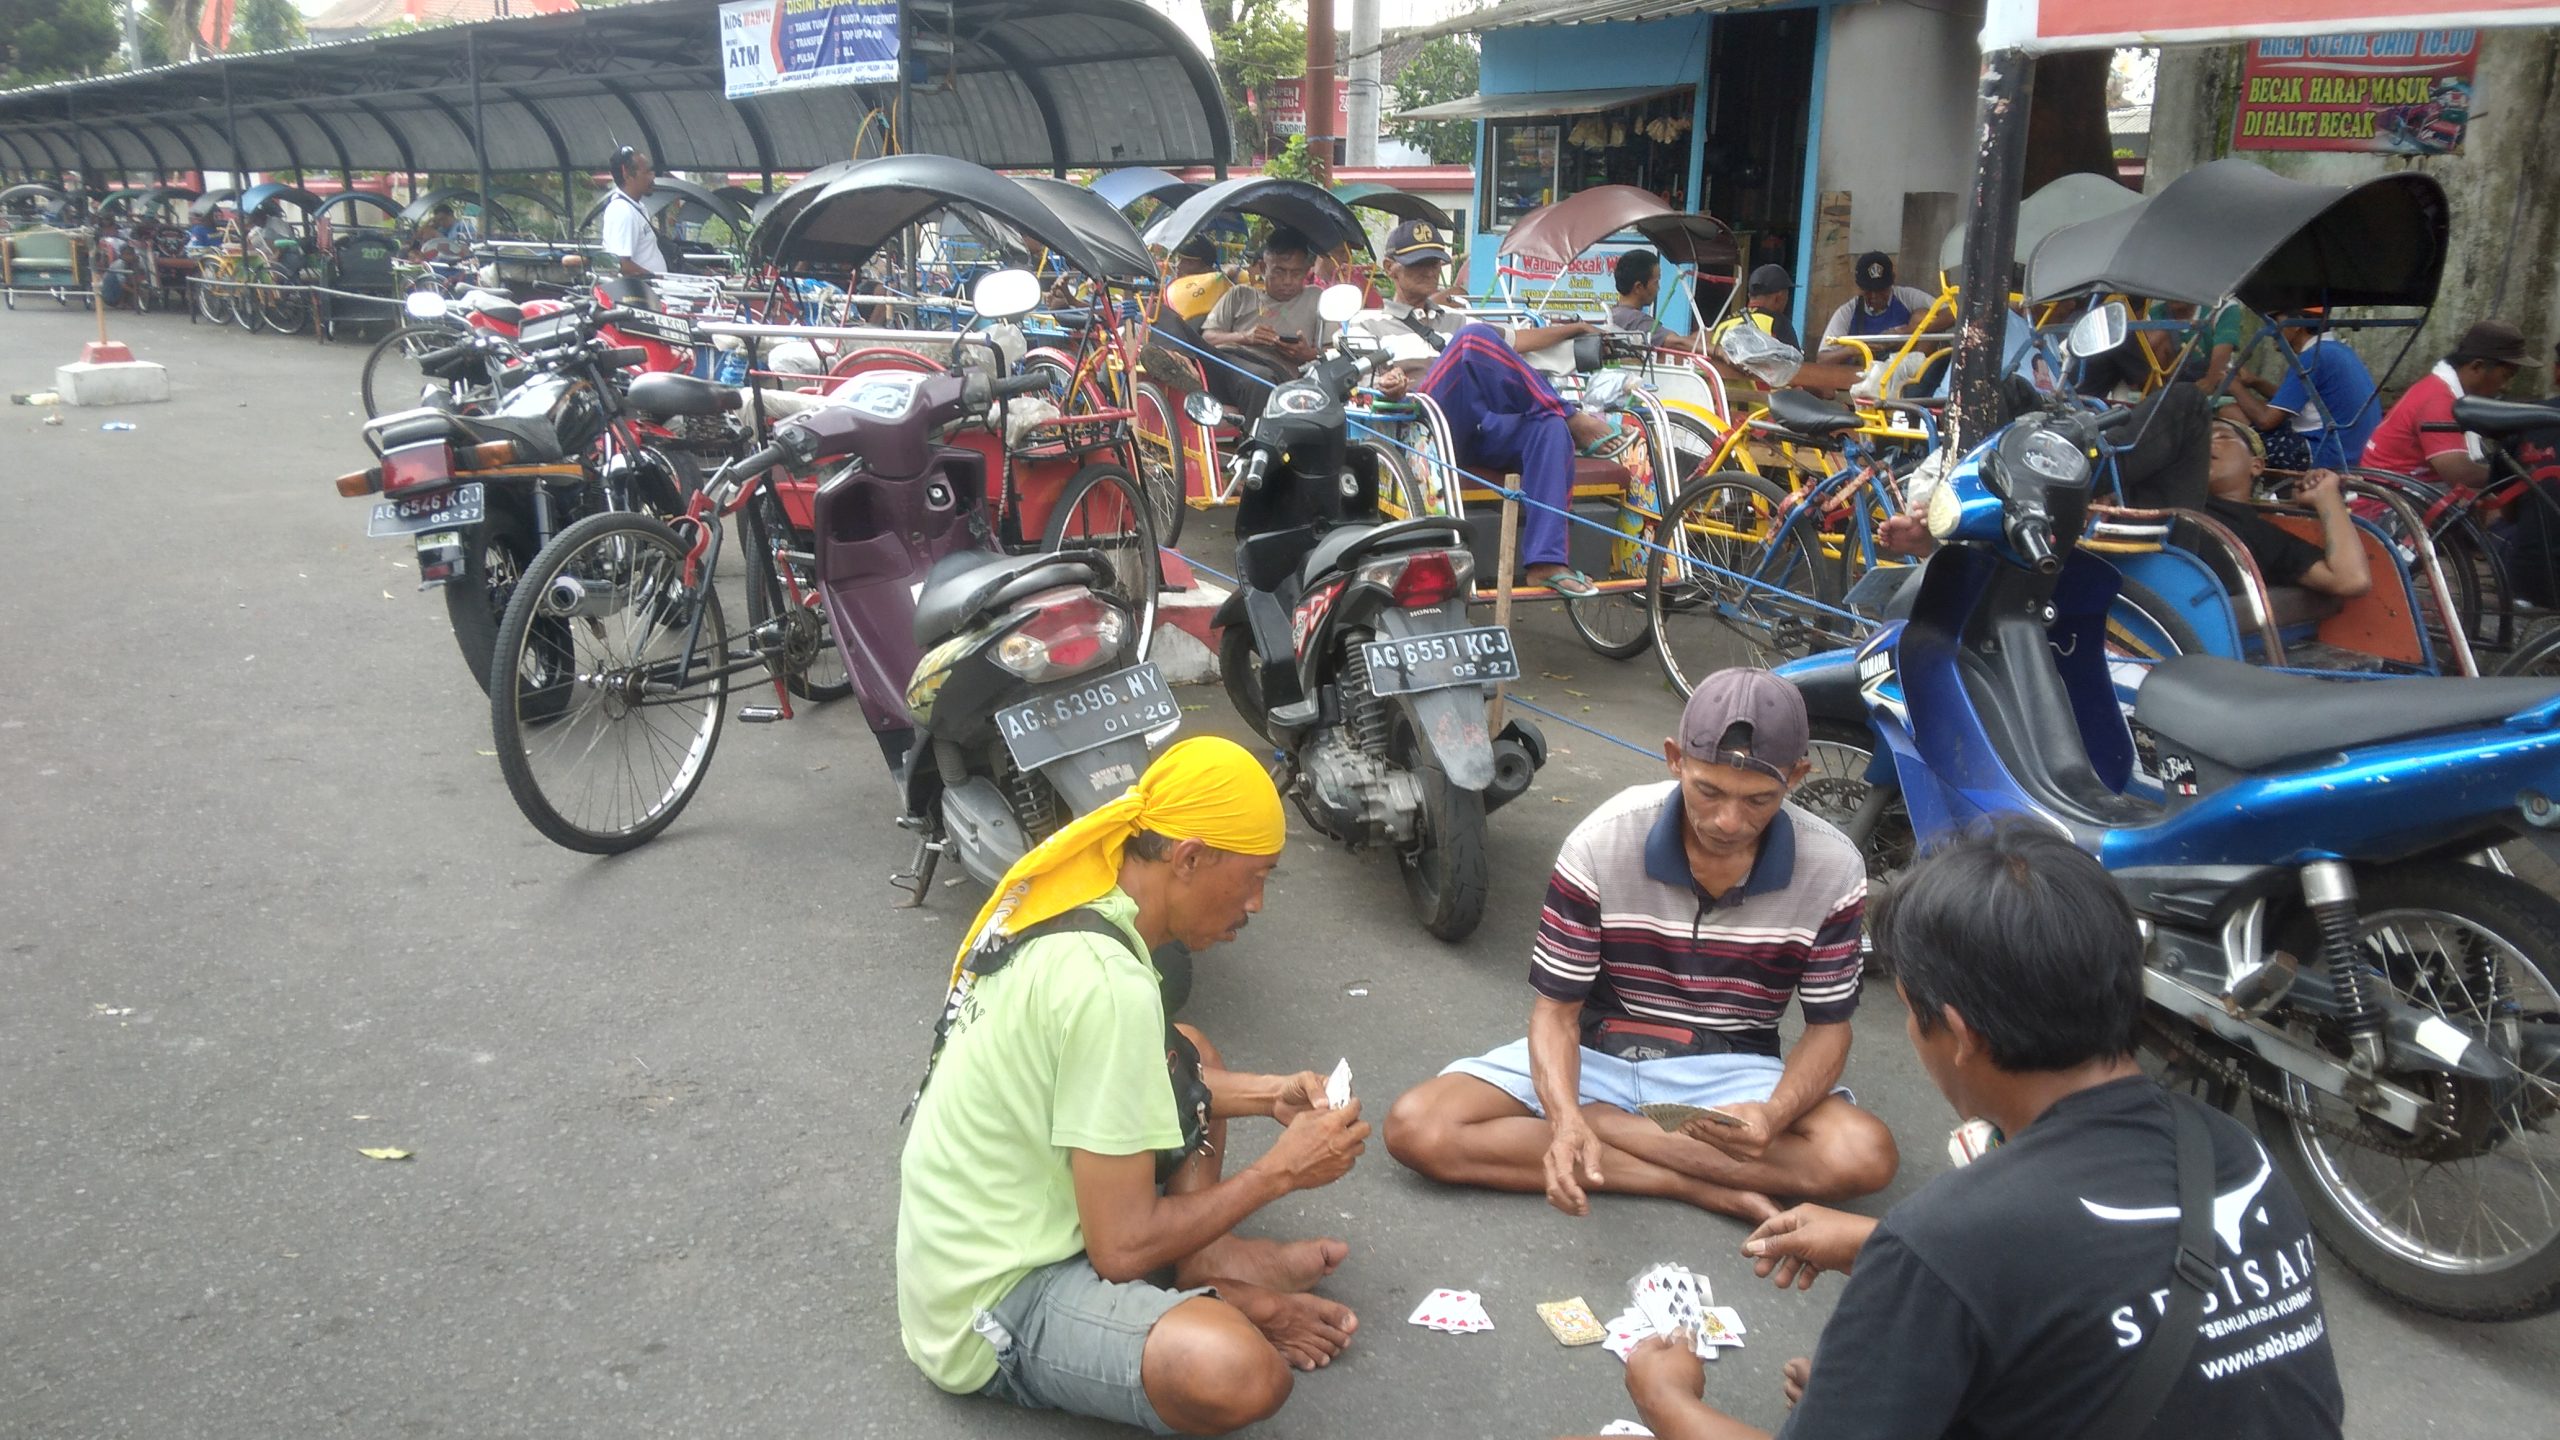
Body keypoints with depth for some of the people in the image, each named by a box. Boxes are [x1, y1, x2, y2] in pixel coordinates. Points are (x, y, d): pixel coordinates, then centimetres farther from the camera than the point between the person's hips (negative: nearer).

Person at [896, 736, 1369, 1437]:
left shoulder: (1064, 899, -2)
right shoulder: (1110, 985, -28)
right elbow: (1124, 1249, -23)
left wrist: (1266, 1093, 7)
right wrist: (1281, 1169, -11)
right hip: (990, 1308, -10)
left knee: (1184, 1055, 20)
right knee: (1242, 1375, -33)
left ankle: (1204, 1263, 4)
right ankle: (1211, 1299, -1)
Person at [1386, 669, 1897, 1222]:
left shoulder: (1833, 870, -13)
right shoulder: (1601, 843, -17)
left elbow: (1828, 1026, -4)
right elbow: (1556, 1009, -12)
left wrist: (1774, 1115, -27)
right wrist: (1565, 1122, -34)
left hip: (1728, 1068, 0)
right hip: (1597, 1052, 0)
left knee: (1866, 1156, -29)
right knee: (1417, 1128, -23)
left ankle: (1598, 1121, -20)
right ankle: (1696, 1184, -21)